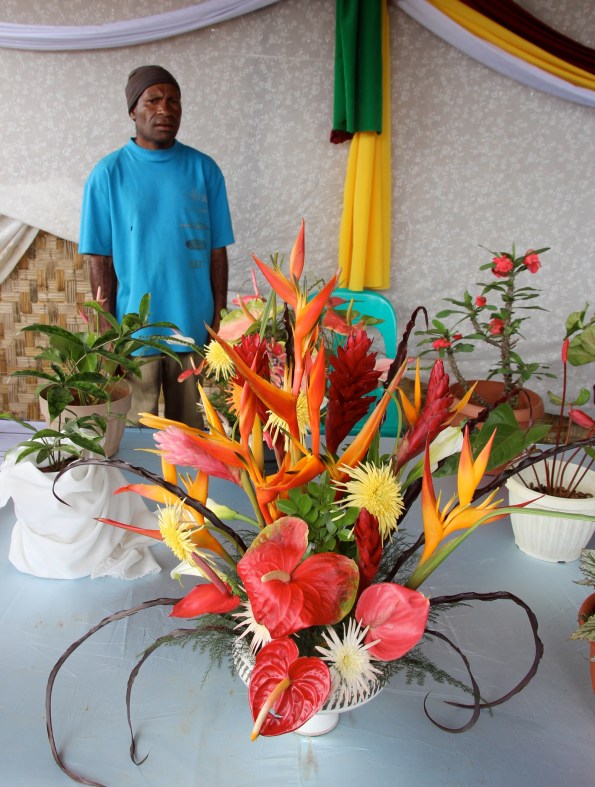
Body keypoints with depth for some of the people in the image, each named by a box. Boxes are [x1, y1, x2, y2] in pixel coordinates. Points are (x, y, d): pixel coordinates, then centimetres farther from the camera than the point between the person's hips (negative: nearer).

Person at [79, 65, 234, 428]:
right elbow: (100, 258, -2)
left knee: (192, 433, 14)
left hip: (194, 327, 2)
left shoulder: (204, 169, 3)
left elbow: (217, 250, 3)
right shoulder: (108, 173, -1)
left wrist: (219, 317, 0)